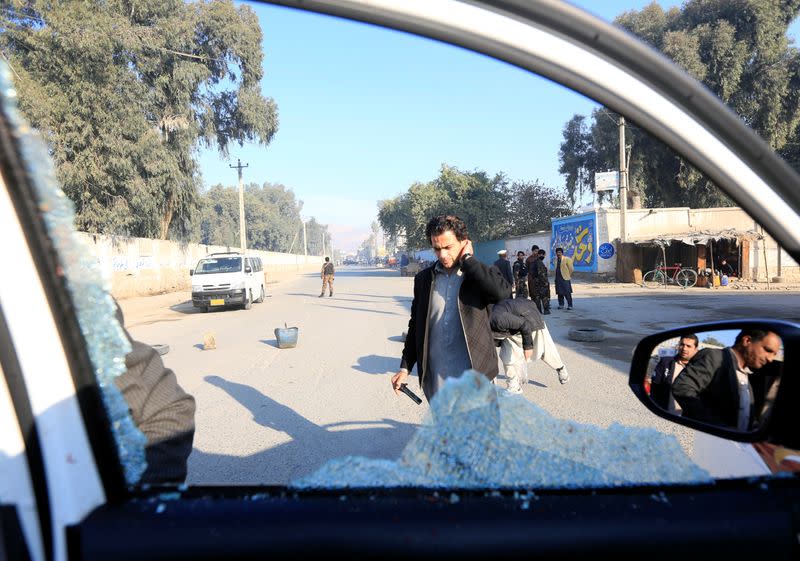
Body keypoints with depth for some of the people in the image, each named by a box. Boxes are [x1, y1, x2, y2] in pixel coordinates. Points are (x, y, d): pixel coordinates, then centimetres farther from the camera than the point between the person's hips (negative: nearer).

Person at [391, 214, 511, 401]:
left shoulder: (481, 275, -2)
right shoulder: (423, 279, 6)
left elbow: (502, 292, -24)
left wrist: (467, 259, -14)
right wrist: (405, 367, 11)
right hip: (434, 379, 3)